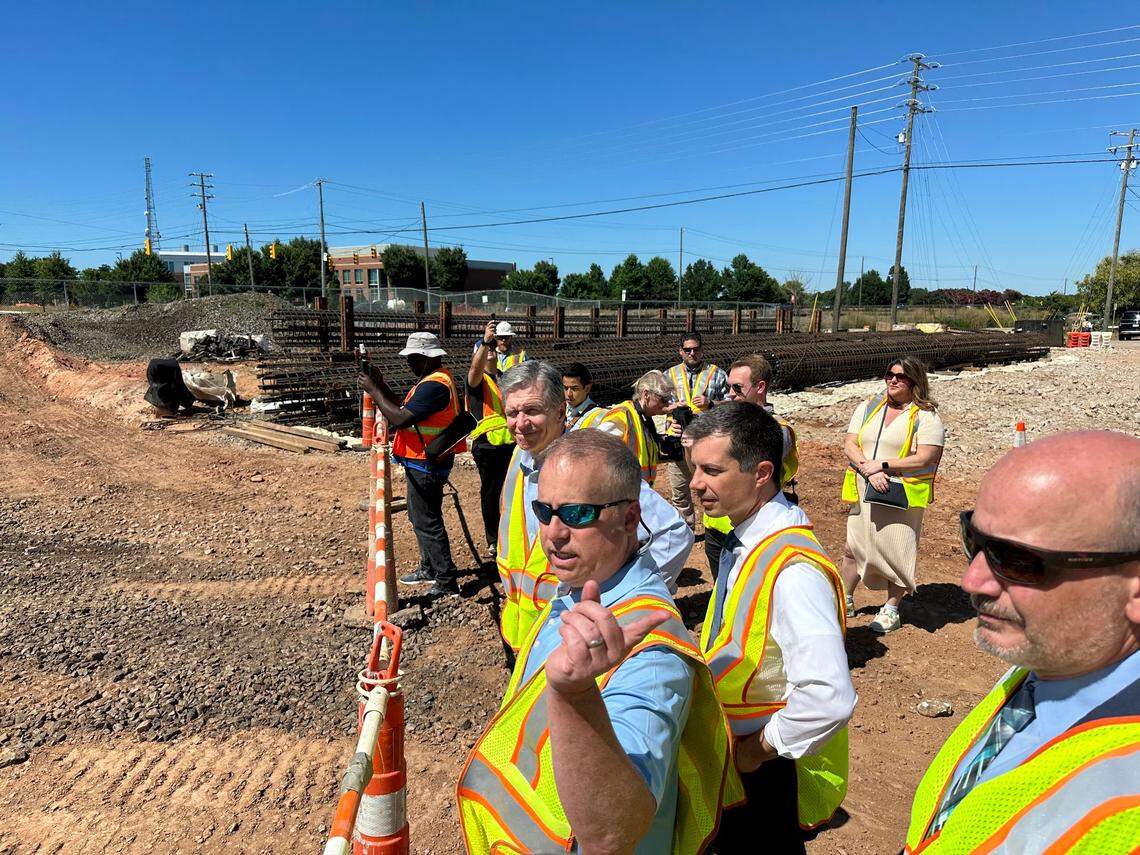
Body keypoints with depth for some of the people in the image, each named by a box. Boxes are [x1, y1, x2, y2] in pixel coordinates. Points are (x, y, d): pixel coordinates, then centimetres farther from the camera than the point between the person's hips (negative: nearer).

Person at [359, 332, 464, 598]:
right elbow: (405, 407, 15)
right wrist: (381, 385, 6)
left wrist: (373, 390, -18)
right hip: (427, 461, 11)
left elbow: (400, 419, -27)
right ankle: (429, 568, 34)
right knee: (420, 516, 21)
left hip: (425, 464, -11)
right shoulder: (436, 379, 12)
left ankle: (446, 581, 3)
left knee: (426, 521, -4)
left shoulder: (433, 386, -23)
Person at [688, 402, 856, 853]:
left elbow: (829, 699, -39)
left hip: (767, 771, -7)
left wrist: (761, 748, -23)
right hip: (732, 752, 8)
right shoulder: (747, 536, -5)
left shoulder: (792, 569, -32)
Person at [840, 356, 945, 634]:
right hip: (865, 494, 4)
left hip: (903, 496, -4)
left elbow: (925, 459, -14)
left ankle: (891, 610, 22)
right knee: (852, 549, 10)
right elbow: (849, 445, 2)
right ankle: (846, 602, 29)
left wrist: (882, 465, -18)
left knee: (897, 553, 4)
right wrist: (868, 469, -15)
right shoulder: (868, 407, 9)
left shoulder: (926, 417, -4)